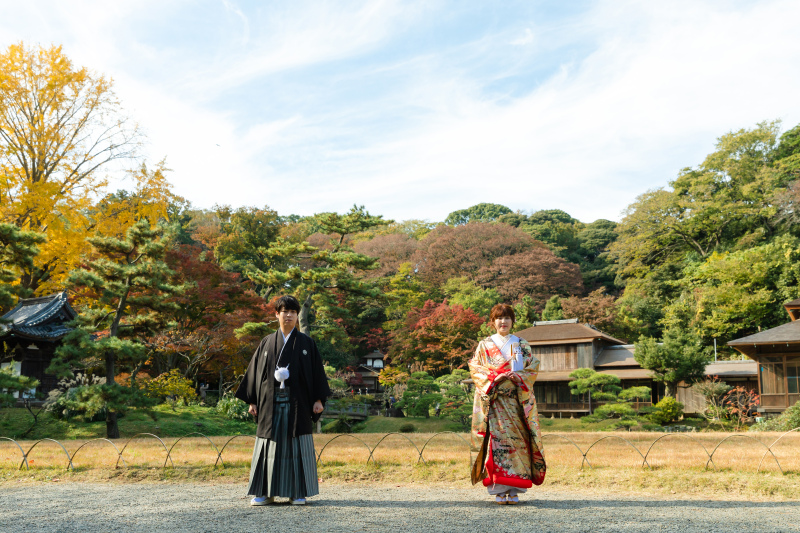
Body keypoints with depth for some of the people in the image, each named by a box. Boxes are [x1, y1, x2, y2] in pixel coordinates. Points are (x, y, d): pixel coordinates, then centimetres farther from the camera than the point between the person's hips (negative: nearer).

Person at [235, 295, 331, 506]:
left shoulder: (306, 343, 6)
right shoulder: (267, 343, 9)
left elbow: (316, 372, 3)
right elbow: (255, 372, 9)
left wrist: (318, 399, -4)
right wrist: (252, 401, 4)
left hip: (297, 402, -1)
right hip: (271, 402, 1)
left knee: (296, 445, 0)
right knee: (271, 445, 3)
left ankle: (298, 492, 8)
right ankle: (265, 492, 10)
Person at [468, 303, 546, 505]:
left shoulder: (522, 345, 13)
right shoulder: (484, 345, 10)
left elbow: (533, 369, 7)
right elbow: (475, 369, 3)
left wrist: (516, 376, -11)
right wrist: (494, 378, -13)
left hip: (517, 401, 1)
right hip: (493, 401, -1)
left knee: (517, 440, -5)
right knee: (496, 439, -10)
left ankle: (514, 491, 0)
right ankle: (499, 490, -4)